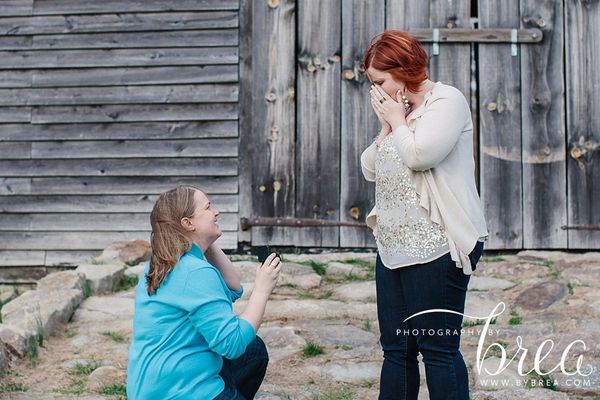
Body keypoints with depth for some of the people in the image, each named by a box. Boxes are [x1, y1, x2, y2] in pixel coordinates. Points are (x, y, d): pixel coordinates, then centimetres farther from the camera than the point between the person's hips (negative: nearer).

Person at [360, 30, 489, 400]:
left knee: (439, 348, -4)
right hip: (393, 246, 8)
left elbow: (419, 154, -22)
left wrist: (398, 120, -5)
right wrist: (387, 127, 4)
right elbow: (370, 170, 17)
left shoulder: (446, 100, -7)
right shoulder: (397, 111, 18)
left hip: (436, 248, -8)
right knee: (395, 348, 11)